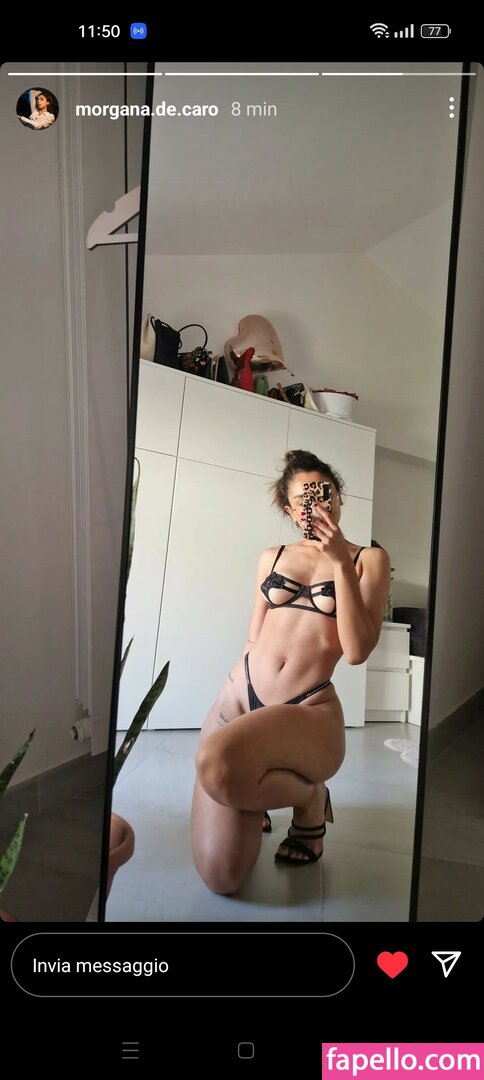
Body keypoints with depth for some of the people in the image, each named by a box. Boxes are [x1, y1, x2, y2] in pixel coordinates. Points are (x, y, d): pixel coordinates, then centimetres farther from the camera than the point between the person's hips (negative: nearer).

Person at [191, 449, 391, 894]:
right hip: (240, 693, 4)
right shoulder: (272, 557, 14)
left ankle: (309, 797, -4)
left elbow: (357, 651, -10)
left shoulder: (369, 558, 3)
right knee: (221, 876, -9)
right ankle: (255, 794, 26)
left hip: (309, 708, -3)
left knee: (219, 760, -40)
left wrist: (340, 561, -13)